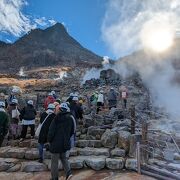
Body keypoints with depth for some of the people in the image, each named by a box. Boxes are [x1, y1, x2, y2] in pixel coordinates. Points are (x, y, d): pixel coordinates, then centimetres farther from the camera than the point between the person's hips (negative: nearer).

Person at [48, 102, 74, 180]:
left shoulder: (56, 119, -17)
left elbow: (51, 131, -16)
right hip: (65, 143, 5)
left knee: (54, 161, 11)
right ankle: (68, 172, 10)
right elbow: (72, 131, 7)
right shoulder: (70, 119, -2)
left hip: (56, 143, -5)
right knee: (64, 158, 24)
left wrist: (49, 140, 1)